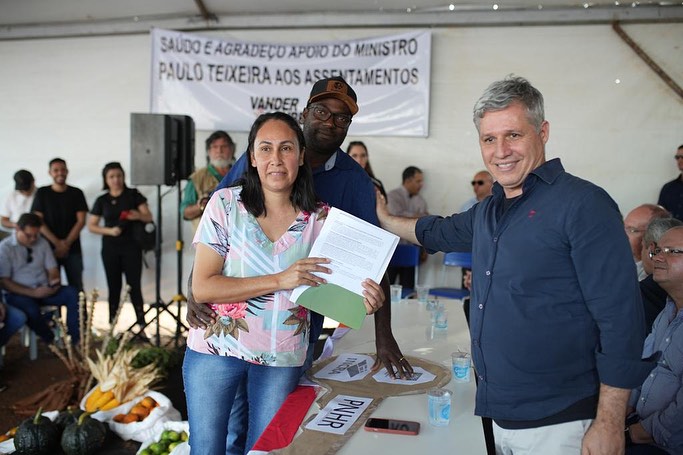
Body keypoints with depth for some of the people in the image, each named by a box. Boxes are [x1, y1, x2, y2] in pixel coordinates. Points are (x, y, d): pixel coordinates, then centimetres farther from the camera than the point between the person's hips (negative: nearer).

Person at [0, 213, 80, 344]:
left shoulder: (42, 243, 7)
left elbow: (52, 269, 10)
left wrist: (53, 282, -15)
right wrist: (32, 292, -22)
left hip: (44, 290, 5)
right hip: (18, 294, -4)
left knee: (72, 293, -22)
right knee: (31, 309, -38)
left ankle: (75, 341, -21)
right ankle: (52, 342, -15)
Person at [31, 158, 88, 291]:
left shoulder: (76, 193, 7)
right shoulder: (42, 193, 6)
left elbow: (81, 221, 3)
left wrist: (67, 243, -8)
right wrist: (57, 243, -8)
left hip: (73, 249, 0)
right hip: (49, 248, 0)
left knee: (77, 287, -3)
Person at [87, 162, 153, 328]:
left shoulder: (133, 195, 4)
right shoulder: (102, 201, 9)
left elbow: (149, 217, 2)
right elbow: (91, 226, 8)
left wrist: (139, 215, -20)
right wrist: (109, 230, -10)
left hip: (132, 247, -2)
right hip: (110, 249, 2)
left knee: (134, 286, -7)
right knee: (114, 288, 5)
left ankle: (141, 326, -5)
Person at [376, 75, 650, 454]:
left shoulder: (583, 204, -15)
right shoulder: (488, 212, 8)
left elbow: (620, 320, -17)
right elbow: (439, 232, 29)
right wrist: (384, 219, 32)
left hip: (557, 423, -7)